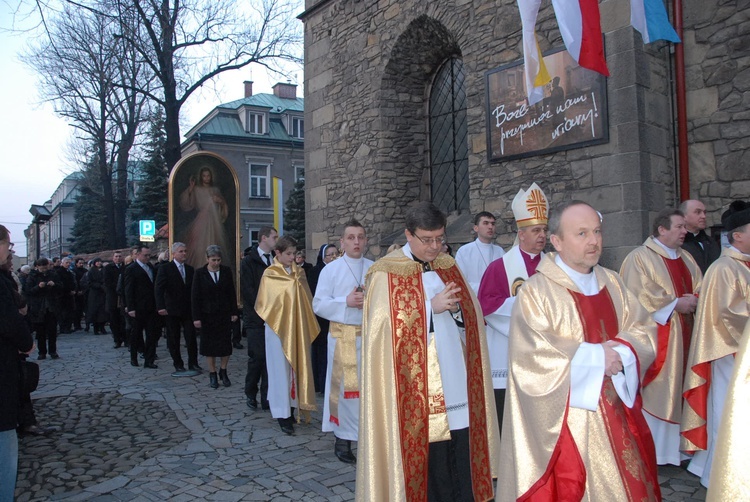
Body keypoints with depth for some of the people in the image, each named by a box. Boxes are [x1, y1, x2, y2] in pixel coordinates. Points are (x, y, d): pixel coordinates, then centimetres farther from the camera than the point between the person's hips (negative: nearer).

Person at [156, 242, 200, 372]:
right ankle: (178, 364, 17)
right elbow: (158, 288, -13)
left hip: (188, 310, 3)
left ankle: (193, 363, 10)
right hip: (172, 310, -3)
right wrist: (161, 306, -24)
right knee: (174, 339, 6)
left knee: (191, 337, 0)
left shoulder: (190, 269, 10)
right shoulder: (165, 268, -5)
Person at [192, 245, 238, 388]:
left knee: (226, 344, 3)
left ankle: (223, 372, 21)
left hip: (225, 314, 1)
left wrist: (234, 312, 0)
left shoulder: (226, 271, 0)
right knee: (209, 345, 7)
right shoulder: (200, 273, -5)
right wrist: (196, 317, -8)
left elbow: (232, 293, 4)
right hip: (207, 315, -1)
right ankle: (212, 374, 20)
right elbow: (194, 297, -4)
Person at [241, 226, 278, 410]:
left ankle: (267, 398, 12)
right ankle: (251, 394, 17)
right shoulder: (249, 262, -1)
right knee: (257, 357, -3)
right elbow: (248, 290, -7)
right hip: (256, 319, -4)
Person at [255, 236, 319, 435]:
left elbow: (306, 299, 9)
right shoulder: (270, 274, -4)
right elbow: (268, 301, -9)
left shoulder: (299, 273, 8)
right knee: (281, 368, 0)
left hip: (297, 328, 4)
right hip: (278, 327, -4)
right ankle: (283, 415, 4)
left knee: (296, 366, 7)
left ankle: (292, 406, 18)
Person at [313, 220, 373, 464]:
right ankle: (343, 439, 12)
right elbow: (319, 305, -4)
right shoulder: (330, 270, 0)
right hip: (342, 336, -2)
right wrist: (346, 302, -16)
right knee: (344, 385, 0)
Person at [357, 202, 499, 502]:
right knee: (427, 458, 0)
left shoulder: (448, 266, 11)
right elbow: (386, 327, -13)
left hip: (457, 381, 5)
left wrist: (455, 308, -8)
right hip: (417, 386, -5)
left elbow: (470, 318, 15)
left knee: (461, 452, 7)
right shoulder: (387, 273, -6)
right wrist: (432, 307, -17)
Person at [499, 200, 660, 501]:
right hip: (567, 421, -6)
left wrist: (622, 352, -17)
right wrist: (594, 356, -19)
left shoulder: (612, 283, 7)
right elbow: (533, 357, -21)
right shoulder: (535, 292, -13)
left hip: (618, 414, 6)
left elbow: (644, 331, 4)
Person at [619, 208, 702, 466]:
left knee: (676, 391, 11)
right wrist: (675, 303, -16)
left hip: (682, 337, 7)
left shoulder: (686, 258, 15)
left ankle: (672, 445, 23)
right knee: (653, 393, -2)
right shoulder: (640, 257, -9)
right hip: (655, 337, -7)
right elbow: (639, 296, -17)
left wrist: (695, 300, -7)